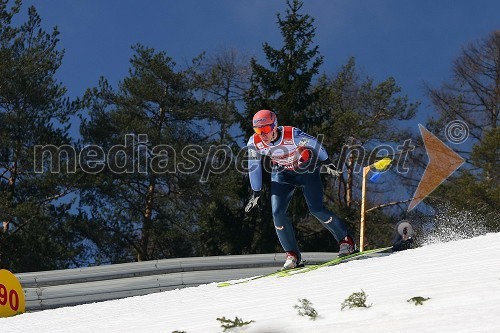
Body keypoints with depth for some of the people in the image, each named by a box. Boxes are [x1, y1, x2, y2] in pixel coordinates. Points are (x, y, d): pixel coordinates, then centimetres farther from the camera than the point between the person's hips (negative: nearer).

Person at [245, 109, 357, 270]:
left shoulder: (293, 135, -35)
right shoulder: (254, 143, -24)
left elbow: (314, 144, -15)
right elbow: (253, 167, -5)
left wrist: (326, 162, 0)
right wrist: (256, 193, 4)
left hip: (306, 168, -3)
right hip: (282, 174, 3)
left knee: (316, 209, -11)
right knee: (277, 212, -13)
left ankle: (345, 240, 9)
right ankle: (292, 254, 0)